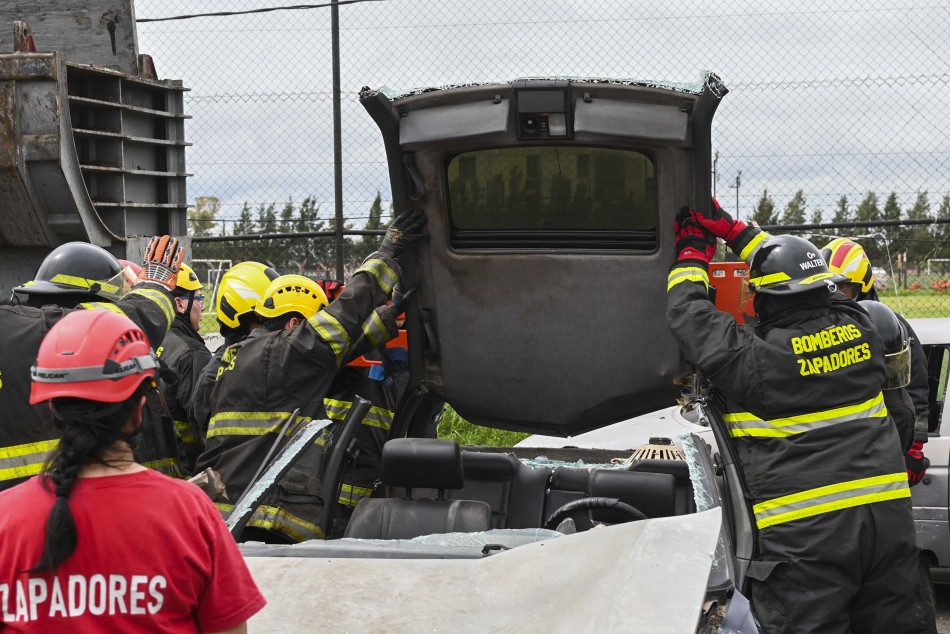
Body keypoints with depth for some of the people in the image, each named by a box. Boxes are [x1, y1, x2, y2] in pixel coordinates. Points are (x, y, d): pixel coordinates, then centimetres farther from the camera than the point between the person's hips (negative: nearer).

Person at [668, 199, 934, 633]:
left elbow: (688, 316, 2)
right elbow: (799, 273, 22)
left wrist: (693, 252, 18)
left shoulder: (754, 357, -11)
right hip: (889, 516, 6)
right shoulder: (857, 328, 6)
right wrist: (733, 230, 28)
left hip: (806, 531, -5)